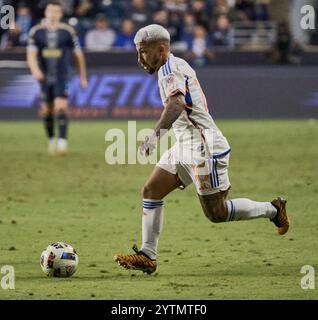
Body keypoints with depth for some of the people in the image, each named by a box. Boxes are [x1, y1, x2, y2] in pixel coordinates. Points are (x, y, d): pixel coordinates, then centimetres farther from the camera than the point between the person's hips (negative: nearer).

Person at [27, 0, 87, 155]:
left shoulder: (68, 32, -2)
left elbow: (78, 54, 7)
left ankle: (62, 141, -21)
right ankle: (51, 140, 28)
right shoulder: (36, 31, 0)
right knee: (47, 110, 9)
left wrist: (83, 77, 10)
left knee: (61, 107, -18)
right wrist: (35, 69, -29)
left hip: (62, 77, -2)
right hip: (44, 77, 2)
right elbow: (31, 55, -8)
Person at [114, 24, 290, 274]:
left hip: (203, 147, -10)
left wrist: (156, 134, -49)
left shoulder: (170, 68, -16)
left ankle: (272, 210, 15)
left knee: (217, 213, -3)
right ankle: (147, 256, 1)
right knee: (151, 191, 2)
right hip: (185, 147, 10)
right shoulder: (179, 66, 14)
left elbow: (176, 104, -35)